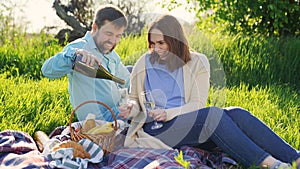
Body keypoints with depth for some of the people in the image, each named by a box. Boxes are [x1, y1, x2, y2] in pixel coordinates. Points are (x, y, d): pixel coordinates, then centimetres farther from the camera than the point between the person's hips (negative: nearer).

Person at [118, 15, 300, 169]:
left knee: (236, 113, -26)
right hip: (156, 130, -3)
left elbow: (198, 103, 0)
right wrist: (131, 107, -10)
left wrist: (168, 113, -16)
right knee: (213, 114, -31)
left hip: (186, 119, 3)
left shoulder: (198, 62, 8)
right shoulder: (144, 64, 6)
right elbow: (135, 98, 15)